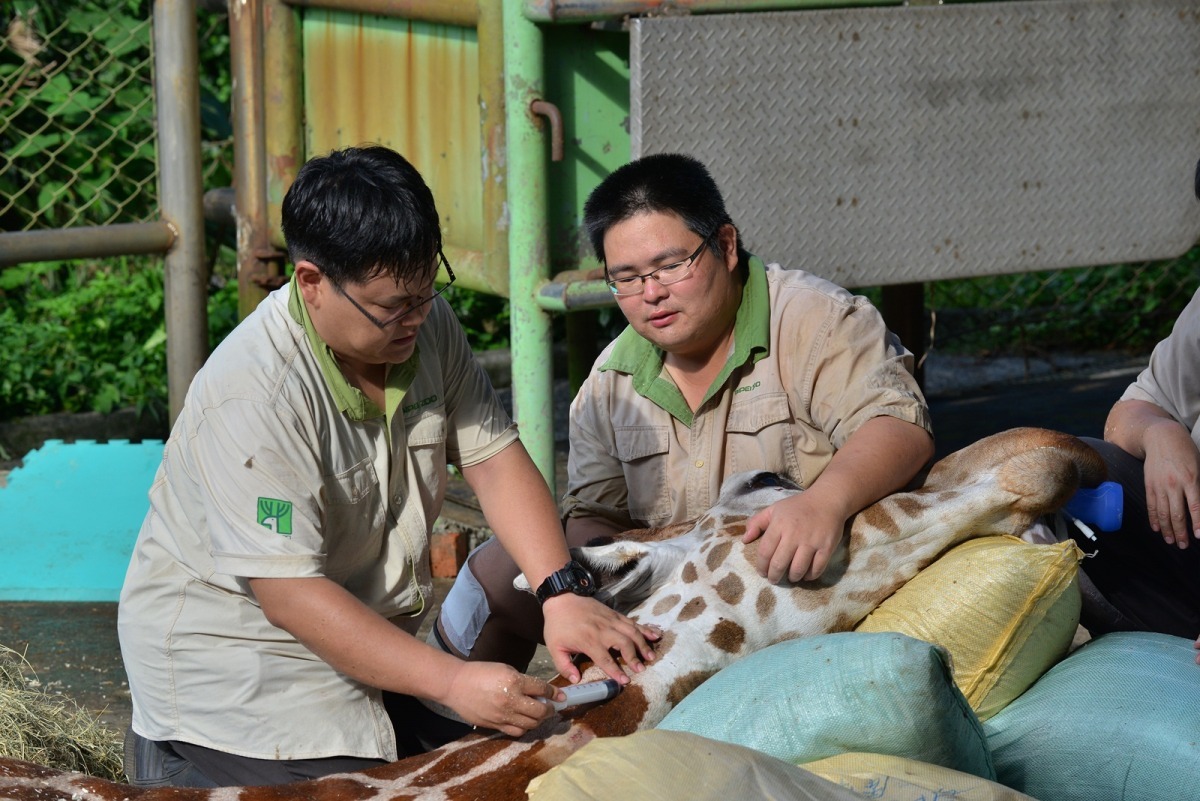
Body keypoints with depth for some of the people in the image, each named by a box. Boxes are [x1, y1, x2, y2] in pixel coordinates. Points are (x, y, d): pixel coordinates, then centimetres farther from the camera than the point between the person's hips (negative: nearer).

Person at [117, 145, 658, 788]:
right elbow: (289, 594, -29)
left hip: (374, 638, 8)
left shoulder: (425, 324, -4)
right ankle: (172, 760, 6)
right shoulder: (252, 395, -28)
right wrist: (452, 681, -33)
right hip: (236, 657, -8)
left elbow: (494, 459, -2)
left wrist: (563, 593, -18)